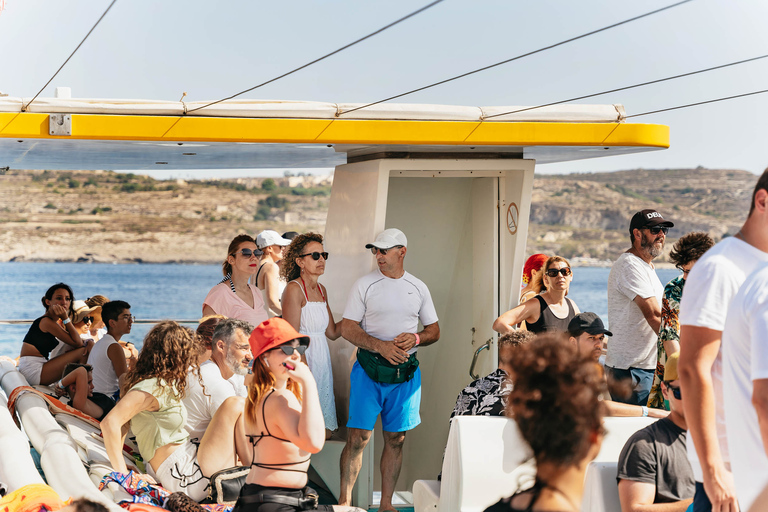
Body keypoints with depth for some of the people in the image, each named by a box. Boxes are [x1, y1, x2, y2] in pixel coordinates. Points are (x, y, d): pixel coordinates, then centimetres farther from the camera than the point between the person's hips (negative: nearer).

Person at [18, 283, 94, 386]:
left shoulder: (57, 323, 15)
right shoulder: (47, 322, -14)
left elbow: (78, 342, 11)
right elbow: (77, 344, -14)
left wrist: (89, 342, -11)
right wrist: (65, 318, -18)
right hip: (34, 371, -10)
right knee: (83, 353, -12)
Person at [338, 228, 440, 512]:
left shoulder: (418, 288, 9)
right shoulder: (364, 284, 1)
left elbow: (434, 330, 15)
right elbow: (348, 328, -2)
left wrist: (415, 338, -8)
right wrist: (380, 345, -16)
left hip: (406, 372, 3)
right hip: (369, 369, -3)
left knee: (396, 439, 6)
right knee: (357, 437, -7)